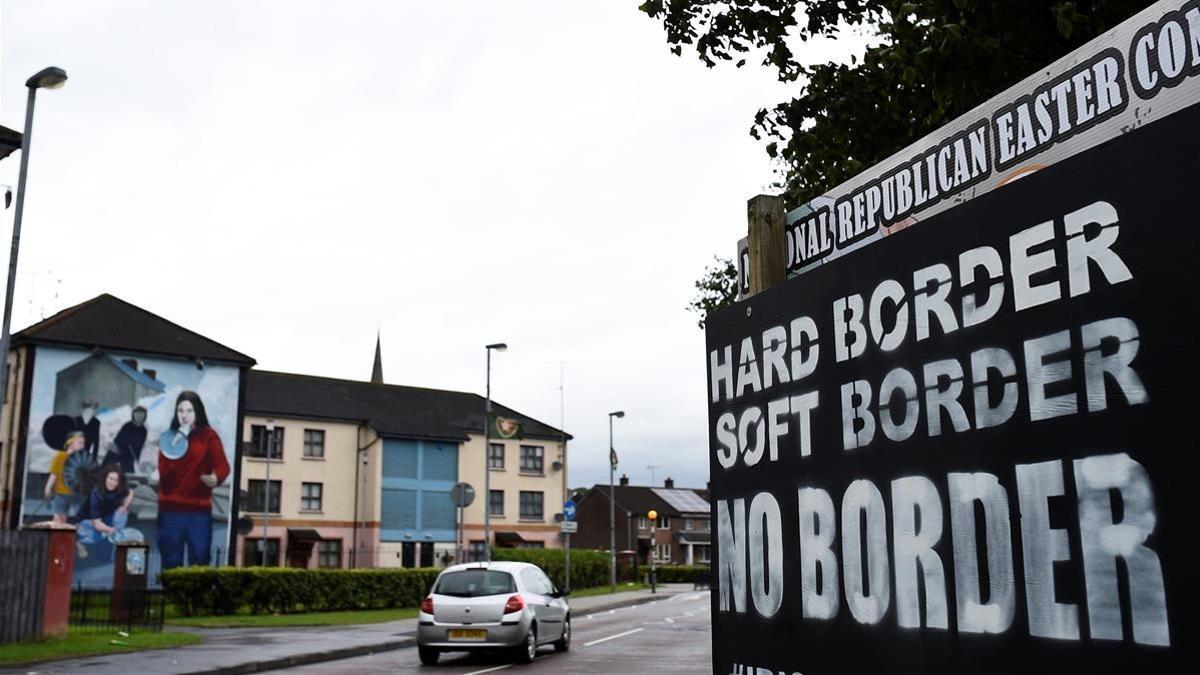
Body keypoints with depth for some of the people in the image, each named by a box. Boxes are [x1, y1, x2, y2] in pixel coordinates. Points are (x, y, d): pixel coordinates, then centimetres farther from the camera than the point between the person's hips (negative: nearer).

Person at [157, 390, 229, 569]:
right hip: (170, 509, 2)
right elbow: (164, 476, -1)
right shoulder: (168, 438, 6)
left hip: (199, 509, -1)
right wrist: (172, 457, -18)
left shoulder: (208, 436, 1)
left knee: (199, 563, 1)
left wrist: (215, 478, -31)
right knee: (171, 564, 7)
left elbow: (223, 465, -10)